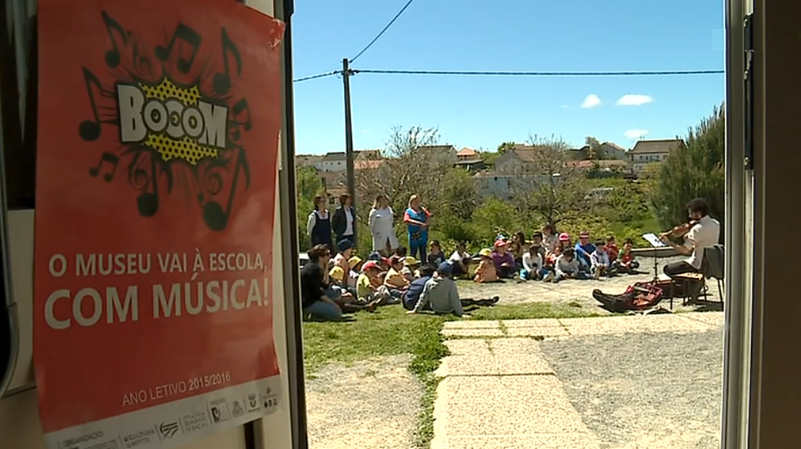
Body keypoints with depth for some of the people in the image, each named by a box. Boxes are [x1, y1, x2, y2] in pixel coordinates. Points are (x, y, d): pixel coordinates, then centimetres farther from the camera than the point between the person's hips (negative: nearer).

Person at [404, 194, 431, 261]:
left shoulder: (422, 210, 15)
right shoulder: (409, 211, 4)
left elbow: (429, 216, 2)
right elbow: (406, 220, -12)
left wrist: (425, 225, -17)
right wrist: (419, 224, -17)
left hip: (423, 235, 3)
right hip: (413, 235, -3)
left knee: (423, 252, 8)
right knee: (413, 253, 1)